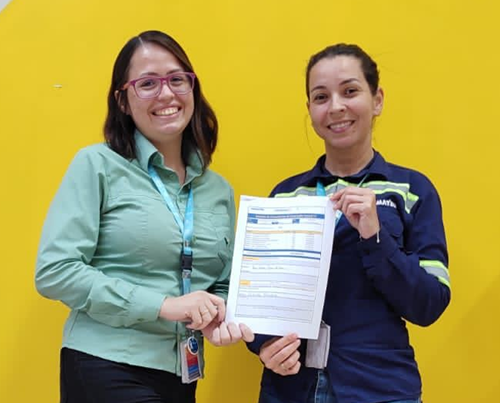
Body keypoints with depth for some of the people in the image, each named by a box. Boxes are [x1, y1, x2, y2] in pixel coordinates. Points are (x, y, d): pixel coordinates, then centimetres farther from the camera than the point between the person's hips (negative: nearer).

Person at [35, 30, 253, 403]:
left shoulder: (219, 190, 8)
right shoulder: (97, 165, -6)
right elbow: (54, 271, -12)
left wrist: (220, 318, -9)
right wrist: (164, 305, -17)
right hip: (106, 370, -4)